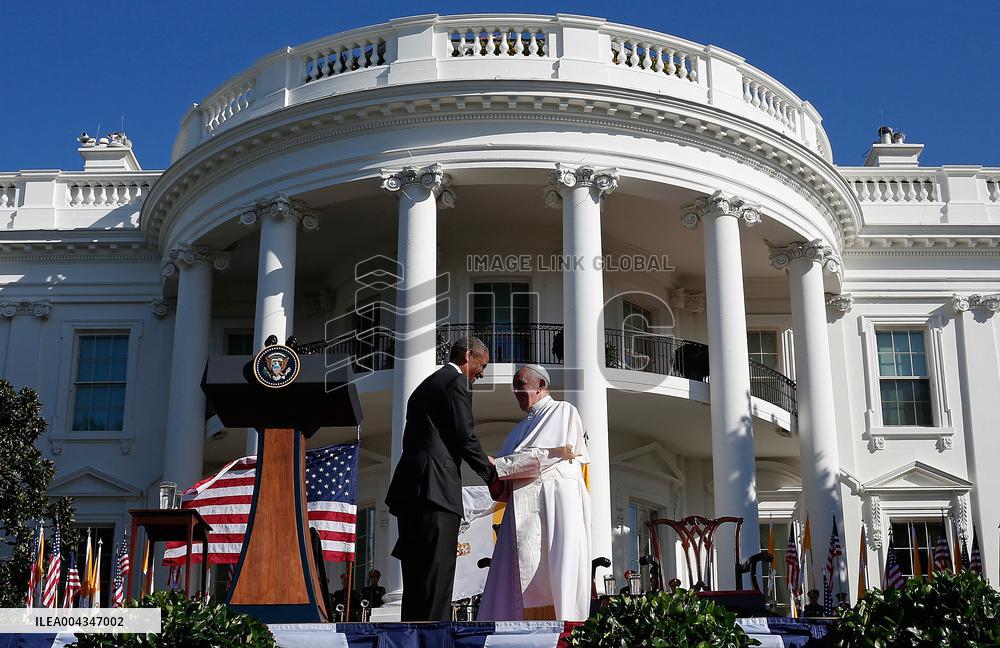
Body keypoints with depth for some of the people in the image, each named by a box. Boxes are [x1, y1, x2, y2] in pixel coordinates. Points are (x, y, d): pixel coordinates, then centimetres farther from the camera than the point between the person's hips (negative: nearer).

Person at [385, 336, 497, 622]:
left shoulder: (426, 384, 27)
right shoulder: (456, 382, -1)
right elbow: (465, 437, -8)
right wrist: (491, 473, 5)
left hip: (408, 488, 9)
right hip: (435, 488, -9)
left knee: (416, 574, 9)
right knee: (437, 573, -11)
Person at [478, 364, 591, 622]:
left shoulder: (563, 412, 7)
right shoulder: (521, 429, 29)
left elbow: (547, 456, -10)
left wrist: (497, 465, -9)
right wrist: (498, 486, -2)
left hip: (554, 503, -6)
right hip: (523, 509, 7)